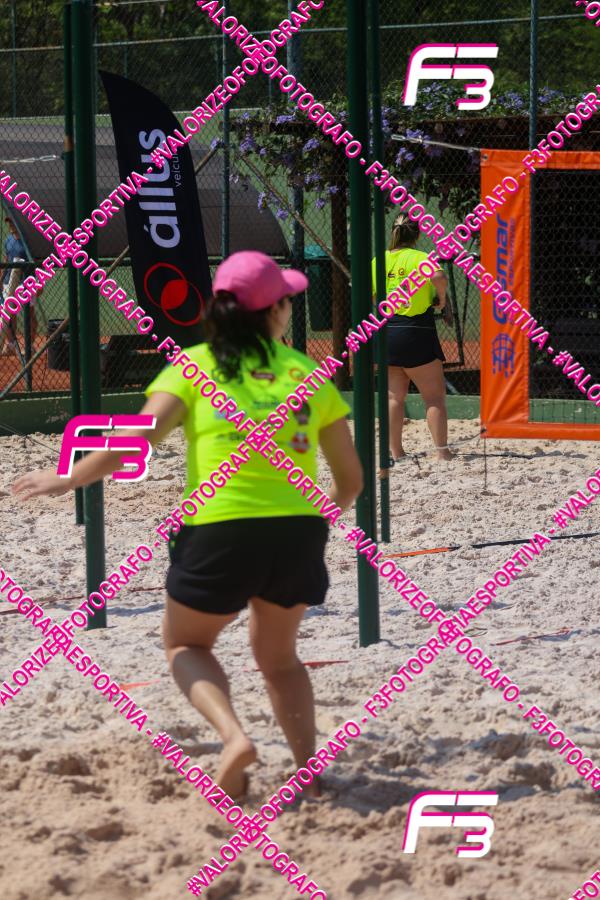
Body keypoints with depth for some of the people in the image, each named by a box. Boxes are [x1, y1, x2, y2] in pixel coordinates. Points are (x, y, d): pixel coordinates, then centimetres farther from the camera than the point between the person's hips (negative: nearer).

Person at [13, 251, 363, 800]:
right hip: (299, 530, 3)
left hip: (221, 528, -2)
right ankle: (308, 769, 11)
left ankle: (233, 736, -6)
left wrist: (68, 480, -1)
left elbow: (140, 436, -9)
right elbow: (351, 480, 14)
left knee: (185, 644, 21)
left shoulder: (195, 365, 4)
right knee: (277, 654, 26)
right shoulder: (309, 373, 11)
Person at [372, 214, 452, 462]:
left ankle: (395, 451, 11)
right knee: (434, 397, 1)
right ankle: (442, 451, -6)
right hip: (416, 334, -5)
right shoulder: (418, 257, -8)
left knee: (394, 397, 13)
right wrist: (441, 298, -9)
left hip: (385, 335, 5)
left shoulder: (378, 261, 6)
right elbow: (438, 277, -27)